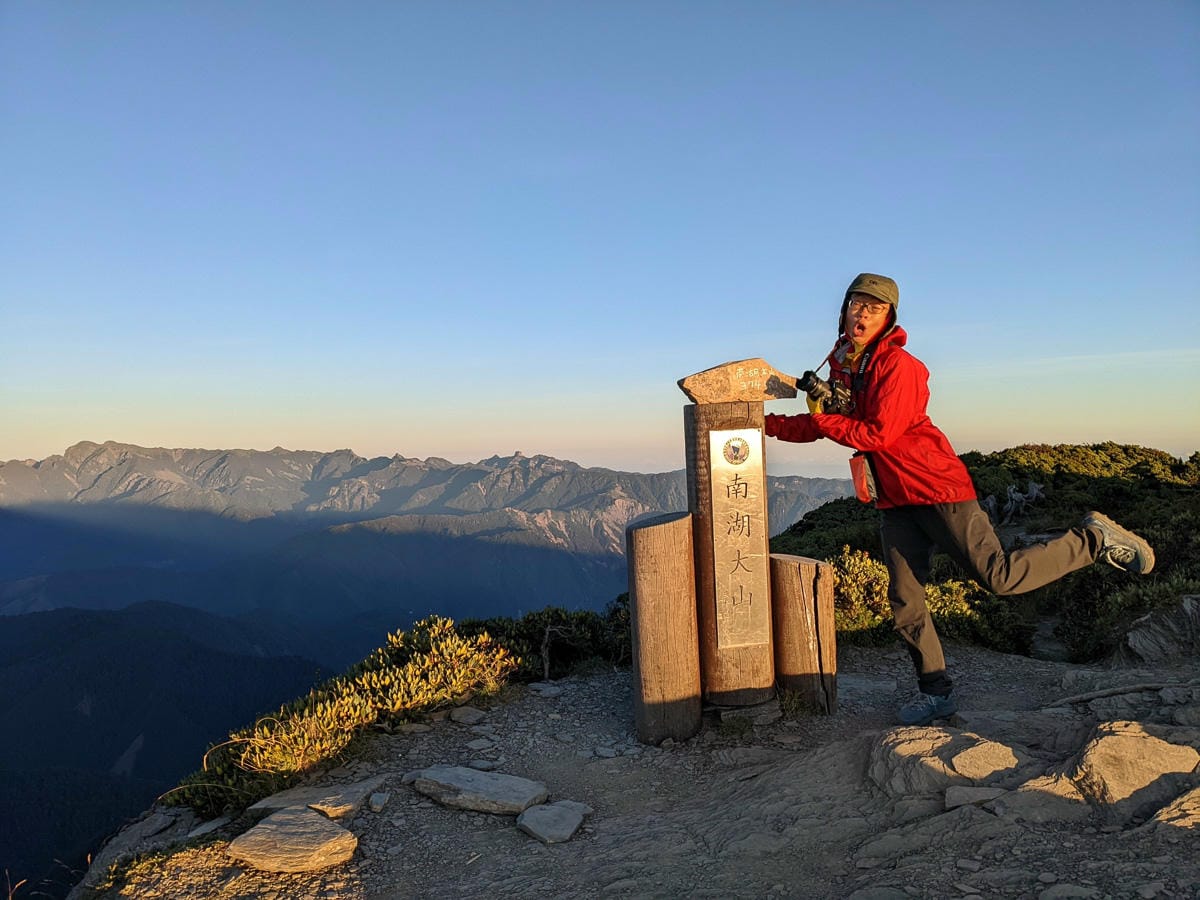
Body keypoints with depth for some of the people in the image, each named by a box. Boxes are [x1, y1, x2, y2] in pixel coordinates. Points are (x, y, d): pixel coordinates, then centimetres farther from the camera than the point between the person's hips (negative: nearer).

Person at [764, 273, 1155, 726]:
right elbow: (825, 423, 17)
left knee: (1000, 577, -10)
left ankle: (1094, 539, 12)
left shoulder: (898, 366, -15)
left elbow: (878, 434, -22)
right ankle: (936, 692, 18)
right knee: (904, 600, 5)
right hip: (895, 500, 7)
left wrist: (822, 420, -15)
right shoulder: (842, 367, 10)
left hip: (937, 488, -7)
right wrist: (769, 423, 10)